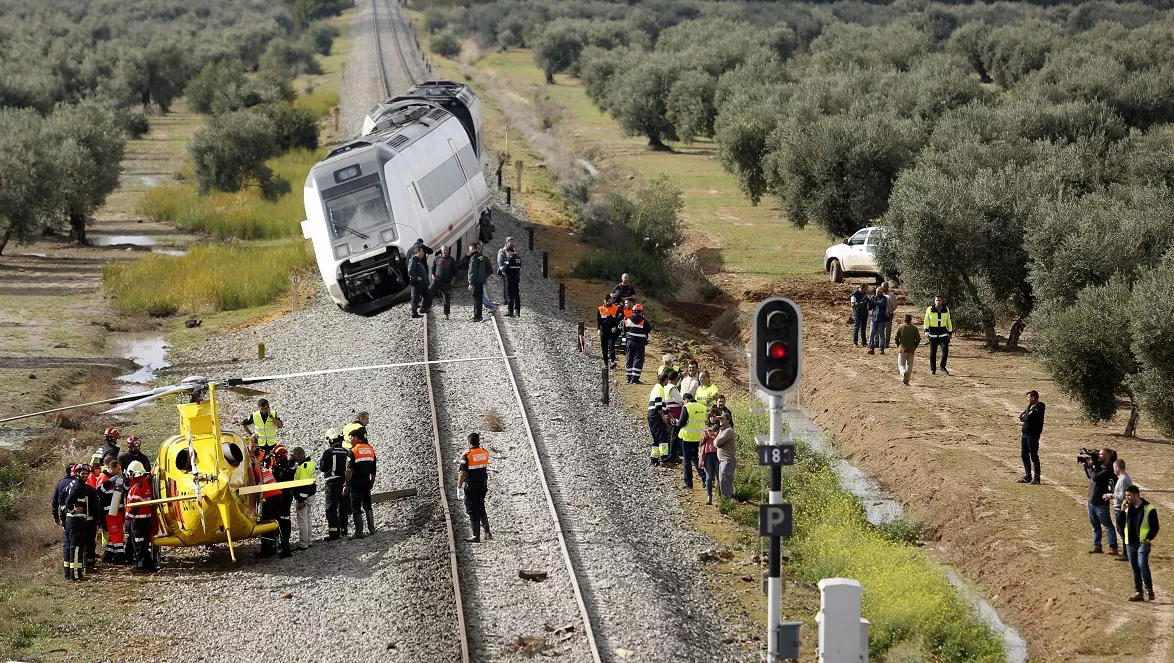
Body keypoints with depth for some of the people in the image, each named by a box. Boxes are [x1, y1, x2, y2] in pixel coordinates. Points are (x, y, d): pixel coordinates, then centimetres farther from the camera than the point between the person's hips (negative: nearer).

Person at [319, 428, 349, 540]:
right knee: (343, 506, 15)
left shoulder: (328, 452, -13)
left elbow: (323, 468, -11)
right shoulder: (346, 452, 2)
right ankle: (343, 529, 24)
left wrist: (320, 463, 9)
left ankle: (333, 532, -10)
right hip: (344, 481, 5)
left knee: (331, 507, -3)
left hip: (332, 482, -5)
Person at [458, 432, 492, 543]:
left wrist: (459, 487, -9)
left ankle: (476, 536, 6)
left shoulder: (467, 455, -16)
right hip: (483, 486, 5)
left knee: (473, 512, 3)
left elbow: (462, 473, -17)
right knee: (481, 509, 20)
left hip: (471, 487, -5)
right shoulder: (485, 453, 0)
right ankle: (488, 532, 12)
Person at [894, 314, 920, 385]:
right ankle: (906, 380, 4)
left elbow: (896, 338, -3)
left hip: (902, 349, -1)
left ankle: (903, 373, -26)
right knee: (909, 365, 11)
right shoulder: (914, 328, 0)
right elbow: (918, 339, -1)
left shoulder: (900, 327, -3)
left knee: (901, 364, 5)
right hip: (911, 350, 1)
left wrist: (898, 346, 12)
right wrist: (914, 347, 13)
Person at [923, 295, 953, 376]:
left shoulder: (946, 310, 6)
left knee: (945, 349, -13)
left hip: (943, 334, 1)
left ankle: (943, 367, 4)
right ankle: (933, 369, 12)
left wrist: (950, 332, 17)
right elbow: (926, 321, 0)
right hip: (933, 334, -1)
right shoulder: (930, 310, 0)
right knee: (933, 352, 2)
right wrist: (926, 331, -12)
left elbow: (948, 321, 16)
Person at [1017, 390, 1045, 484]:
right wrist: (1023, 415, -4)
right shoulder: (1030, 406, 18)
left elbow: (1029, 417, -20)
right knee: (1024, 455, 11)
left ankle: (1036, 478, -2)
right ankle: (1028, 476, 18)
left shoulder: (1039, 407, -10)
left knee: (1034, 456, -6)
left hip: (1033, 434, -9)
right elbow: (1023, 417, 17)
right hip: (1025, 434, 9)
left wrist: (1023, 416, -1)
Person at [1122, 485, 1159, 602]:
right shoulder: (1127, 509, 11)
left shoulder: (1149, 509, -5)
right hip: (1130, 543, 6)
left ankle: (1149, 590, -11)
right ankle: (1138, 592, 13)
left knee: (1142, 565, -19)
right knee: (1135, 568, 8)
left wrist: (1149, 538, -15)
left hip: (1143, 543, -6)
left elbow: (1155, 527, -4)